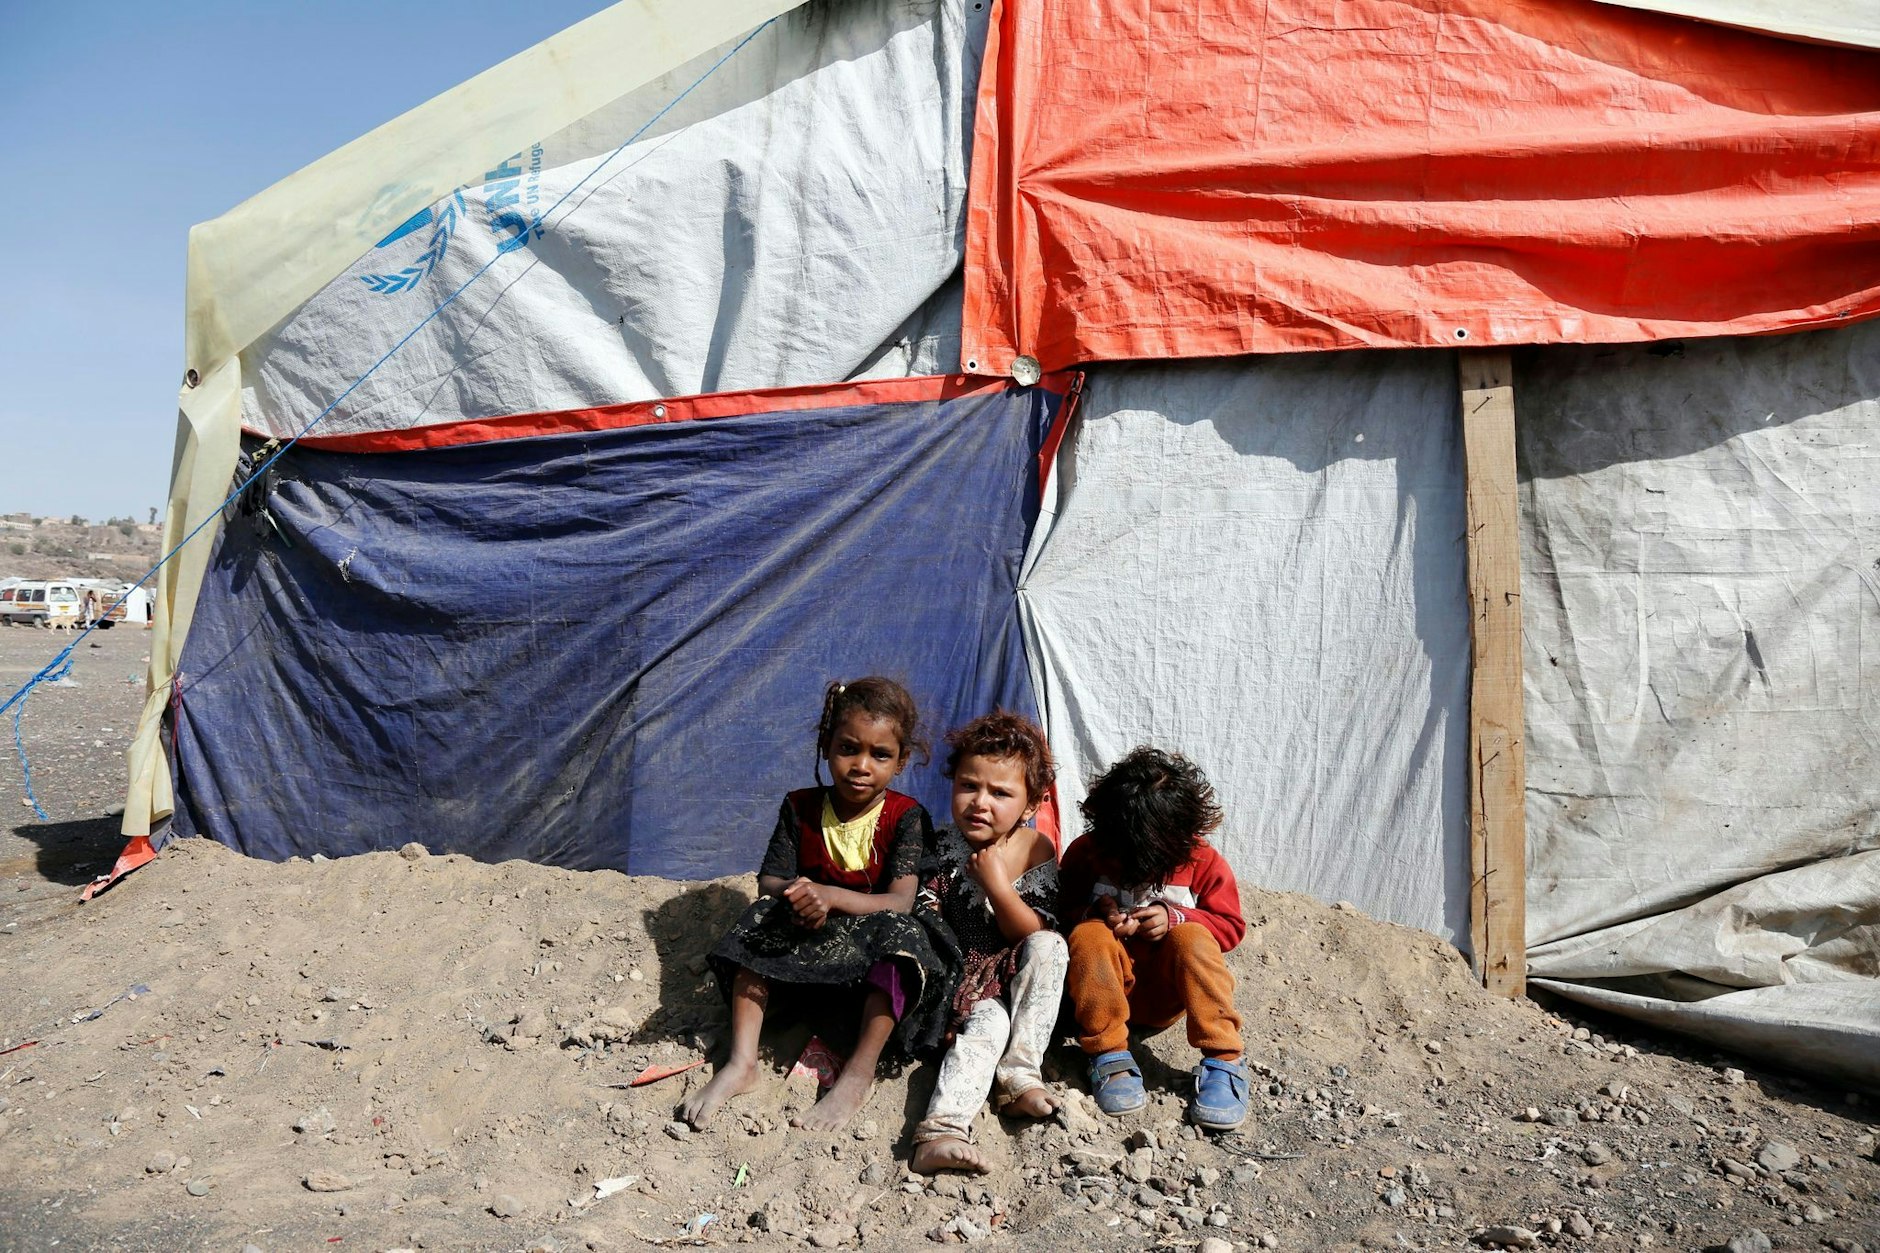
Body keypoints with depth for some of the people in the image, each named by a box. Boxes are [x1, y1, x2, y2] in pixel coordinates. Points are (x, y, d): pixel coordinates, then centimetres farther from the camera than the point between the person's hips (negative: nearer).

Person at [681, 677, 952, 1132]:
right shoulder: (800, 808, -3)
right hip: (807, 943, 3)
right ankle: (741, 1063, -24)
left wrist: (831, 896, -38)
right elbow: (768, 883, -5)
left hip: (873, 948, -3)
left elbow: (900, 902, -21)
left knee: (899, 933, -34)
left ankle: (860, 1073, -31)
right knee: (761, 920, -23)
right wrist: (794, 892, -30)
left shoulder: (906, 817, -12)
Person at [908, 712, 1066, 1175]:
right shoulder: (944, 847, -10)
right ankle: (942, 1128, -48)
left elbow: (1038, 936, -11)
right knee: (987, 1023, -31)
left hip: (1012, 975, 2)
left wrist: (997, 884, -24)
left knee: (1051, 947, -26)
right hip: (964, 975, -2)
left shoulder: (1038, 851, -7)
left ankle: (1019, 1074, -24)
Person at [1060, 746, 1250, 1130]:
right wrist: (1095, 913, -24)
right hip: (1106, 983, 0)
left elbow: (1230, 925, -3)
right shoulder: (1086, 852, -11)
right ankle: (1108, 1055, -24)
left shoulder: (1203, 861, -11)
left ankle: (1224, 1063, -27)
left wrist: (1175, 917, -21)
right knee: (1088, 937, -32)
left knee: (1192, 938, -32)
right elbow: (1059, 912, -1)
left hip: (1168, 992, 0)